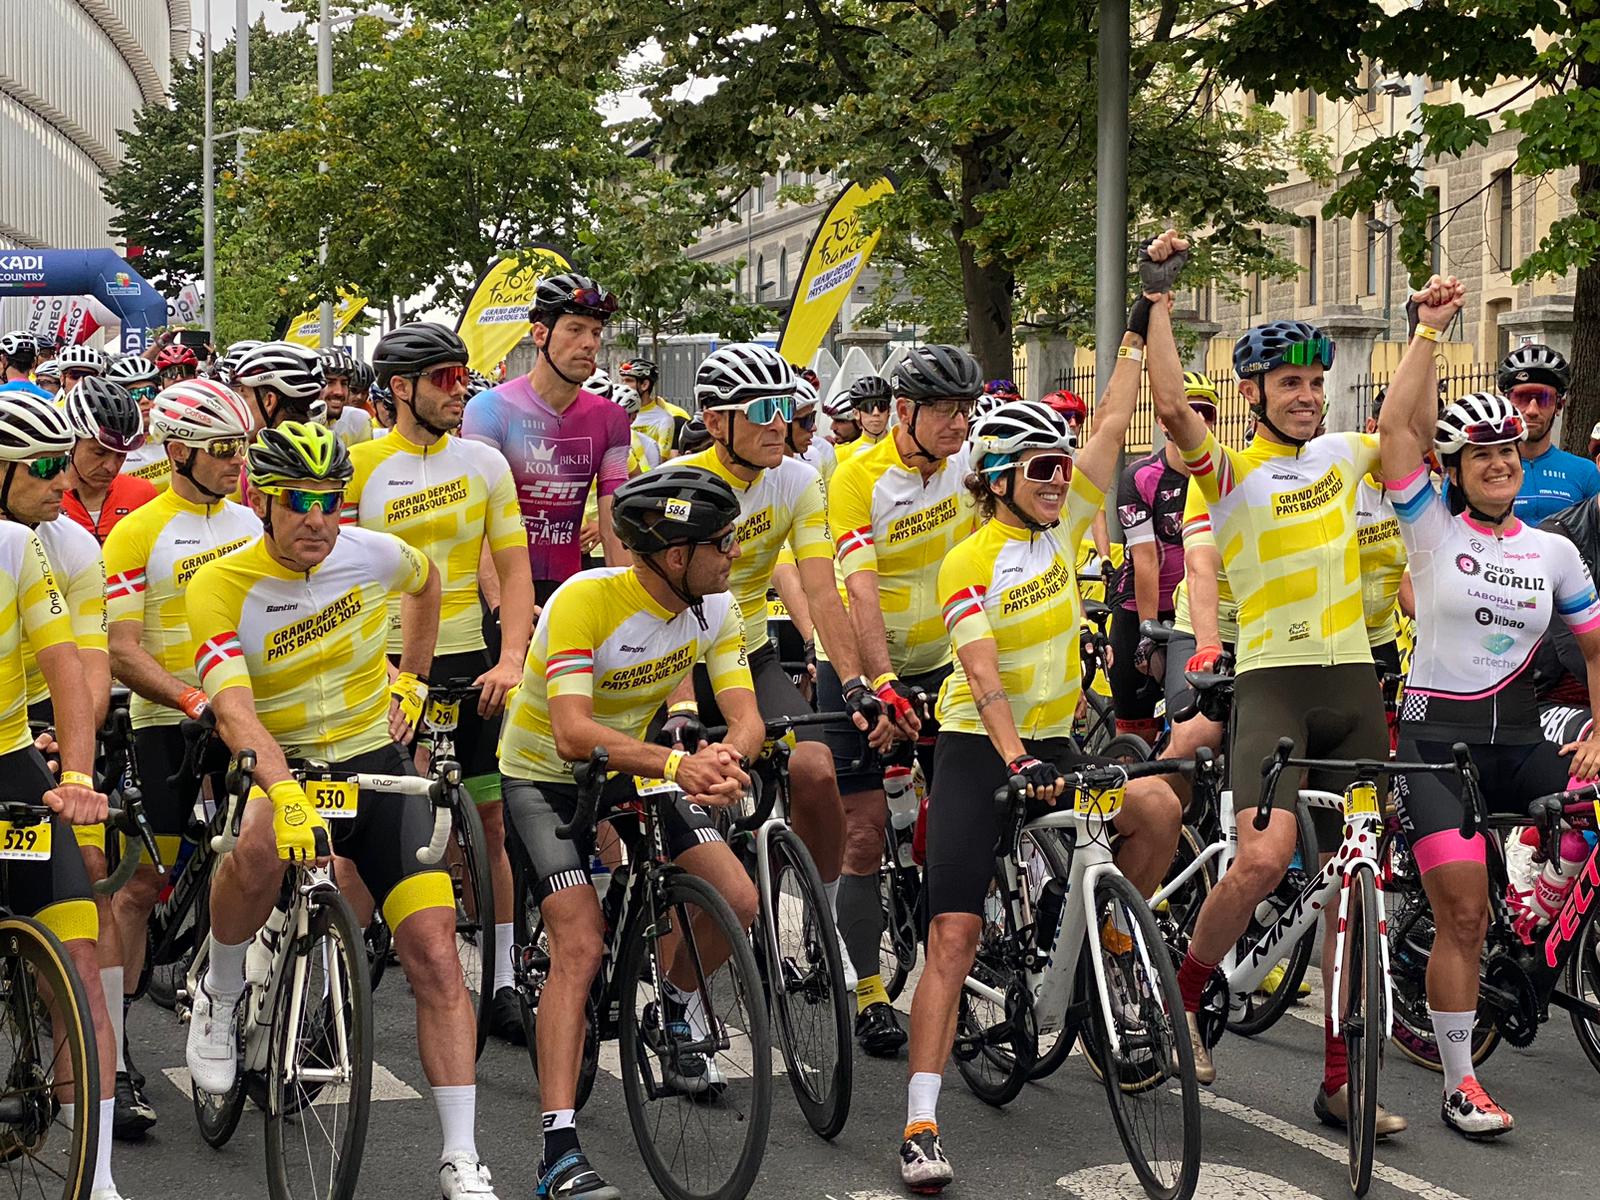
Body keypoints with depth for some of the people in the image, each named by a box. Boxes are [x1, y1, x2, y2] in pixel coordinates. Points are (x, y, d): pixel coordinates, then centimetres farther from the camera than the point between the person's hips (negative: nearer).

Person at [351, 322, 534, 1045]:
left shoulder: (483, 462, 4)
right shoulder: (358, 467, -3)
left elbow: (512, 569, 4)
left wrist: (510, 659, -9)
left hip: (467, 662, 2)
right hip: (385, 665, -2)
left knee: (492, 821, 4)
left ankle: (501, 980, 13)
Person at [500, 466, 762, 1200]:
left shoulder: (714, 605, -13)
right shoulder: (583, 602, -31)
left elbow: (745, 715, -17)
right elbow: (573, 732, -40)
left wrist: (726, 759, -41)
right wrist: (677, 763, -54)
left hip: (633, 769, 6)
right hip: (545, 776, -5)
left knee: (738, 903, -9)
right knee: (581, 947, -20)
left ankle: (675, 1012, 22)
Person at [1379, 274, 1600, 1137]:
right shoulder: (1434, 528, -1)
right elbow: (1396, 427, -15)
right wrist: (1429, 330, -14)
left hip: (1519, 741, 4)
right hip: (1436, 739, -4)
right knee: (1461, 915, -9)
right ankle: (1458, 1084, 1)